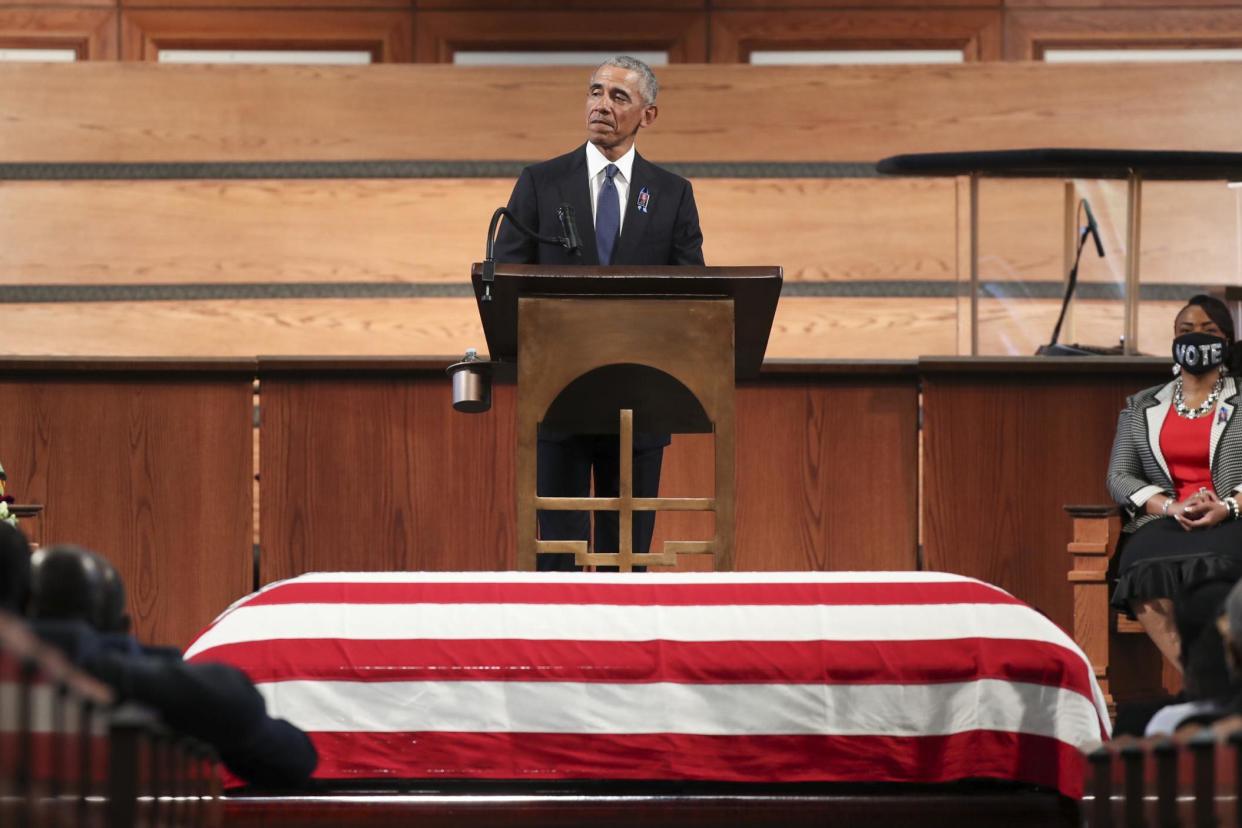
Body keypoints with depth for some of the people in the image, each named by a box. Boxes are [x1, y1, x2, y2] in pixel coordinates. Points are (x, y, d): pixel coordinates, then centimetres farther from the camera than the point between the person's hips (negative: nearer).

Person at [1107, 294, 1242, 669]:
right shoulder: (1140, 408, 22)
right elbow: (1119, 476, 12)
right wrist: (1170, 506, -7)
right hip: (1163, 522, 2)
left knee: (1209, 568, -40)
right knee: (1146, 575, -36)